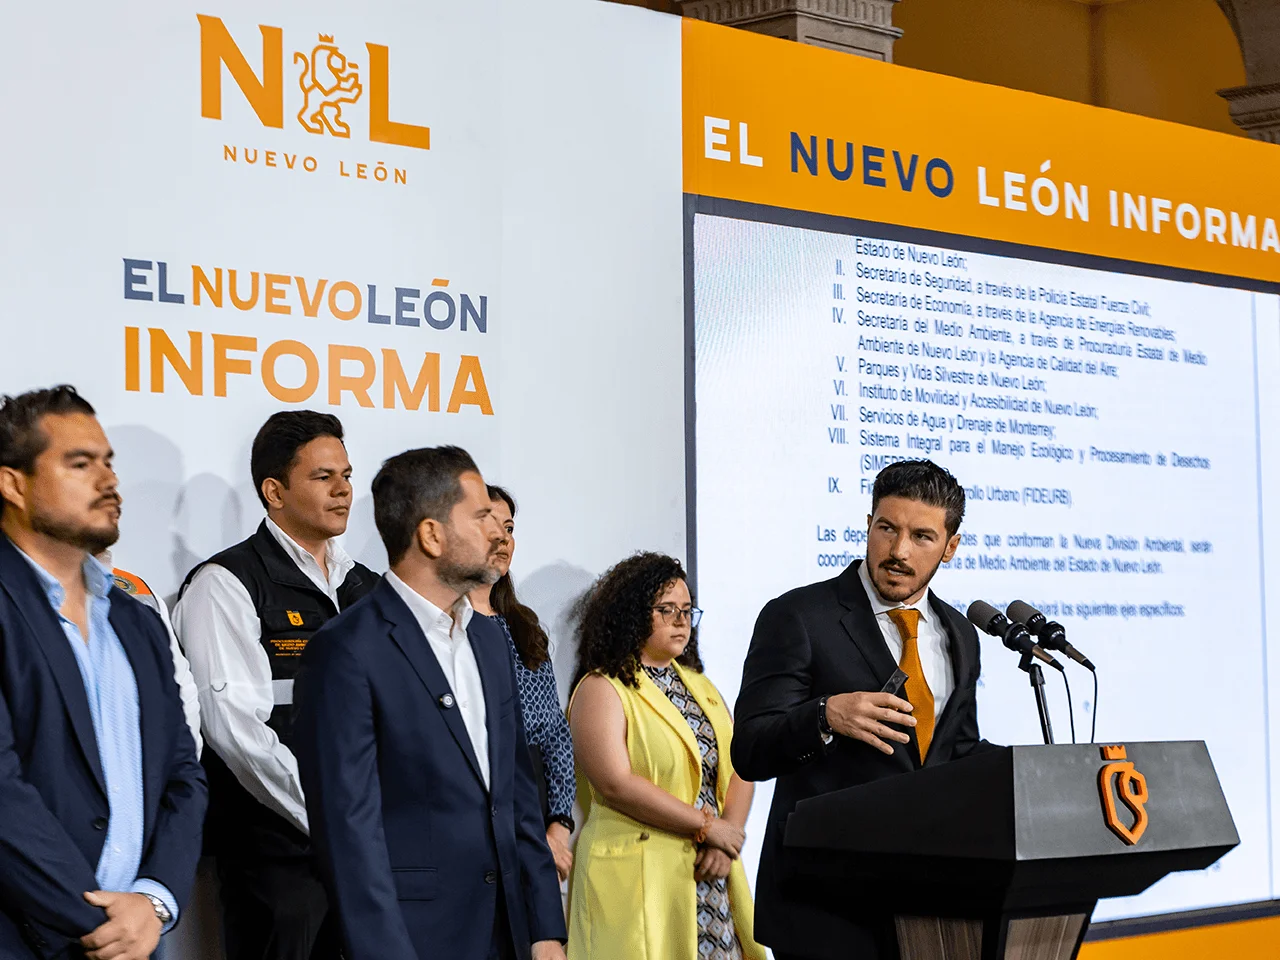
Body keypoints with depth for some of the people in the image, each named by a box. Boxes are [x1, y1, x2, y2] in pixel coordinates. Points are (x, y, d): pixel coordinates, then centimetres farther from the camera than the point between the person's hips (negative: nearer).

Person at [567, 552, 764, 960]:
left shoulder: (699, 686, 18)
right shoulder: (603, 689, -4)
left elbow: (739, 769, 12)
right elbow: (616, 784, -15)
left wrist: (726, 840, -6)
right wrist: (706, 826, -12)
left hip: (711, 876, 6)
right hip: (640, 879, -6)